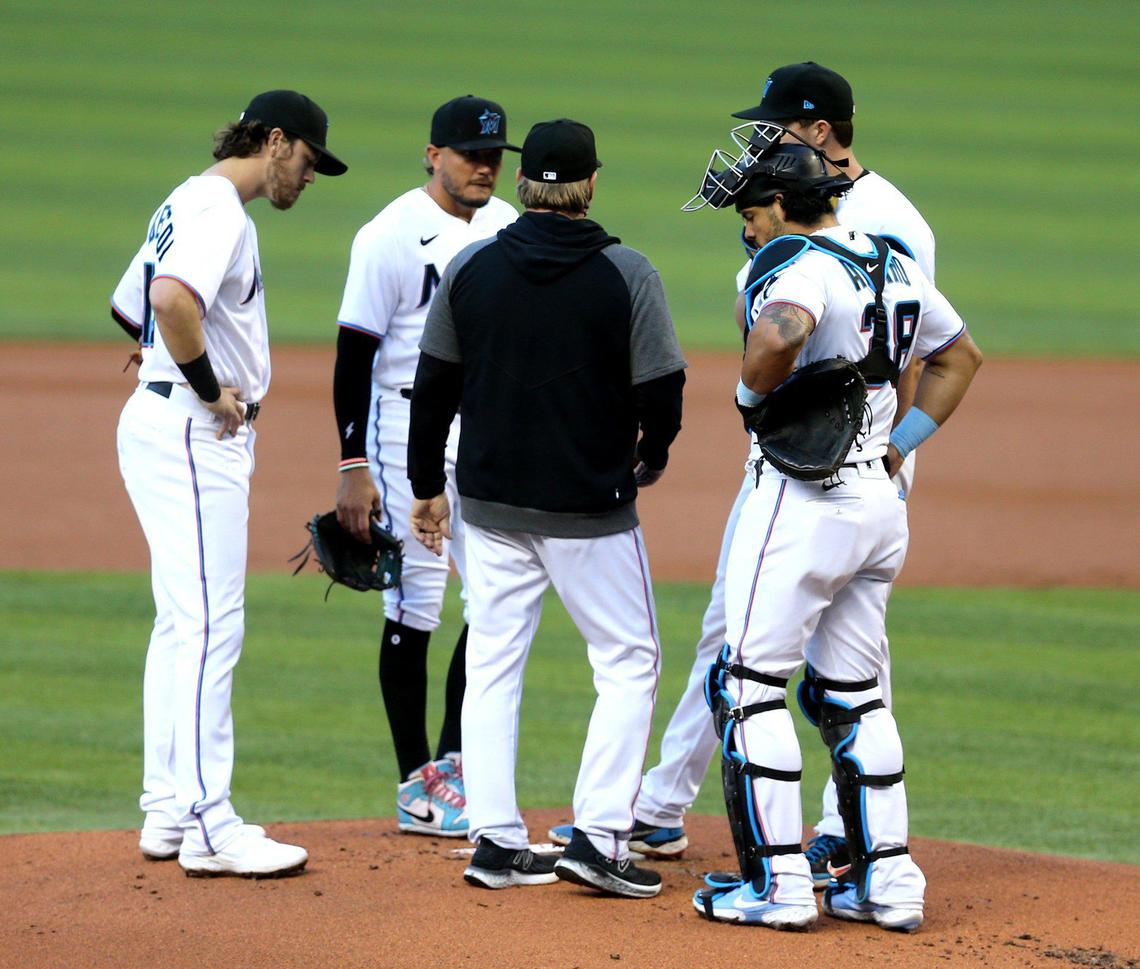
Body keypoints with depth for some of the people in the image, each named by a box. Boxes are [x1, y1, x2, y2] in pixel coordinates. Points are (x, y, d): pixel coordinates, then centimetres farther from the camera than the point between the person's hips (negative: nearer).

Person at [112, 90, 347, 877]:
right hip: (192, 435, -11)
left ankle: (168, 812, 17)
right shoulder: (218, 209, -14)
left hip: (162, 423, 11)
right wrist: (209, 388, -20)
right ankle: (209, 827, -12)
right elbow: (173, 297, -32)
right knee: (210, 626, -11)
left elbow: (130, 308, 29)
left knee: (184, 624, 13)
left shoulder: (184, 206, 18)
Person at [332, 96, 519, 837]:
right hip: (410, 434, -6)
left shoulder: (507, 228, 9)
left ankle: (455, 762, 16)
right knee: (416, 605, -3)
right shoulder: (393, 235, -11)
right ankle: (418, 784, 3)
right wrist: (353, 468, -17)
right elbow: (354, 355, -11)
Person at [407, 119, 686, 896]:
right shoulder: (627, 275, -11)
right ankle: (597, 837, -2)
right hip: (590, 508, -3)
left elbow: (433, 389, 5)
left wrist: (428, 487, 16)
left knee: (493, 667, 11)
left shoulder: (471, 269, -1)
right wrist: (651, 456, 12)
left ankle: (497, 842, 9)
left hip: (491, 505, 3)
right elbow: (662, 393, -9)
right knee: (629, 662, 7)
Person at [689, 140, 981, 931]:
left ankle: (778, 883, -4)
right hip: (882, 499, 8)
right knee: (853, 694, 16)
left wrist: (751, 391, -16)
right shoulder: (894, 265, 12)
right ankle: (887, 879, 13)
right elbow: (960, 355, 25)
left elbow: (781, 333, -36)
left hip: (806, 500, -8)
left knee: (749, 685, -1)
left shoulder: (795, 263, -14)